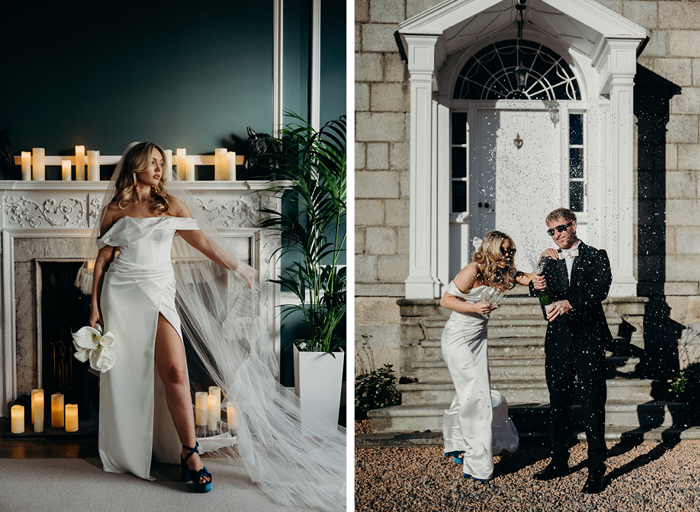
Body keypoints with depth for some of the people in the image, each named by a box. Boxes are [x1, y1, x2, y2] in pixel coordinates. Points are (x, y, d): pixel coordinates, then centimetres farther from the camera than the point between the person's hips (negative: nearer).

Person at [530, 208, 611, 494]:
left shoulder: (596, 257, 2)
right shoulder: (549, 261, 15)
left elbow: (600, 289, -14)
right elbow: (537, 288, 5)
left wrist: (569, 303, -30)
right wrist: (537, 286, -20)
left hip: (589, 340, -4)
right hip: (558, 341, 4)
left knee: (593, 405, -3)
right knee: (558, 404, 11)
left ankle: (596, 470, 5)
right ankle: (559, 461, 23)